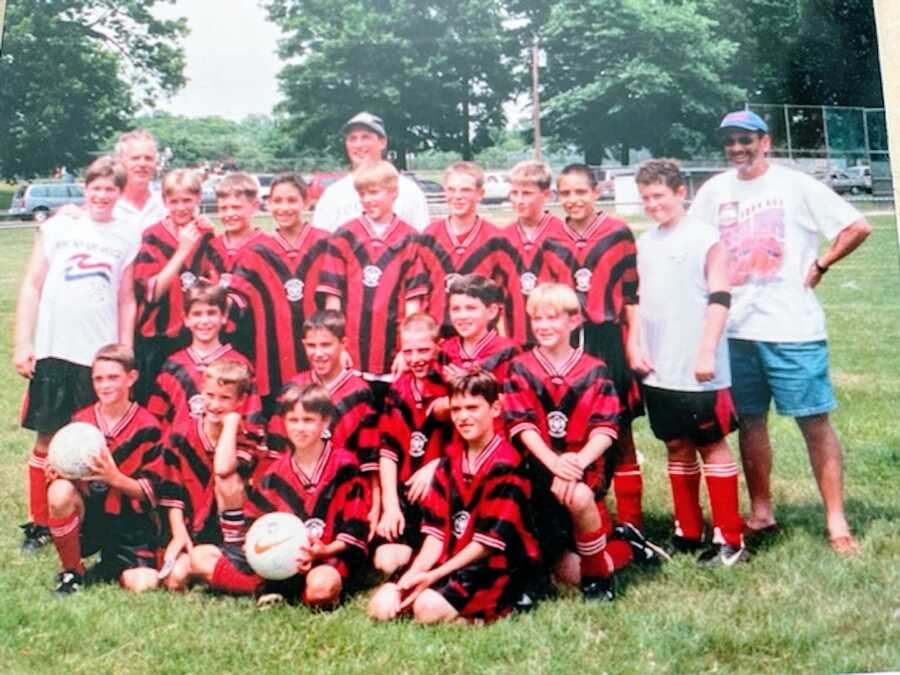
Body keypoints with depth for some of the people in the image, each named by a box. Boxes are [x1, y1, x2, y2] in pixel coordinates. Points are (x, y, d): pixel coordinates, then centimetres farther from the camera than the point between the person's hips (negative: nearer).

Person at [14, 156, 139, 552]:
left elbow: (126, 301, 10)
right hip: (53, 352, 0)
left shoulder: (127, 240, 8)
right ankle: (40, 524, 17)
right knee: (47, 440, 5)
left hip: (101, 355, 1)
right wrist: (22, 344, -2)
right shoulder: (57, 228, 5)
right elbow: (32, 286, 4)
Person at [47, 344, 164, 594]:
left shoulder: (147, 426, -6)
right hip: (89, 516, 2)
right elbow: (66, 471, 7)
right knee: (60, 491, -31)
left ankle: (107, 570, 15)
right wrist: (58, 473, -17)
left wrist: (116, 478, -26)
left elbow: (151, 490, -8)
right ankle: (72, 573, -9)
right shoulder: (80, 421, 2)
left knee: (142, 585, -22)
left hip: (131, 523, -1)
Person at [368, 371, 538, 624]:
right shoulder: (451, 458, 9)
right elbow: (437, 528, 4)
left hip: (495, 567, -6)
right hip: (451, 561, 6)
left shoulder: (504, 465, -12)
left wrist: (433, 576, -16)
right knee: (381, 606, -11)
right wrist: (413, 574, -12)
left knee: (428, 608, -28)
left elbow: (490, 540, -14)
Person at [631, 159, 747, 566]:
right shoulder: (644, 243, 13)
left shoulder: (706, 239, -6)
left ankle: (729, 539, 6)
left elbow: (719, 299, -11)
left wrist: (707, 352, -17)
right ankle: (688, 532, 22)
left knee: (713, 445, 0)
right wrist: (635, 344, 7)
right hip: (658, 370, 6)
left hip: (699, 370, -6)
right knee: (677, 447, 12)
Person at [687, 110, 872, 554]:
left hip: (792, 327, -4)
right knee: (749, 421, 10)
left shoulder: (795, 185, -3)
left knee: (814, 420, -3)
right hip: (736, 329, 4)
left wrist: (818, 267, -4)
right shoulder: (715, 190, 9)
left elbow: (858, 227, -4)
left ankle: (836, 520, 3)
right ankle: (761, 512, 23)